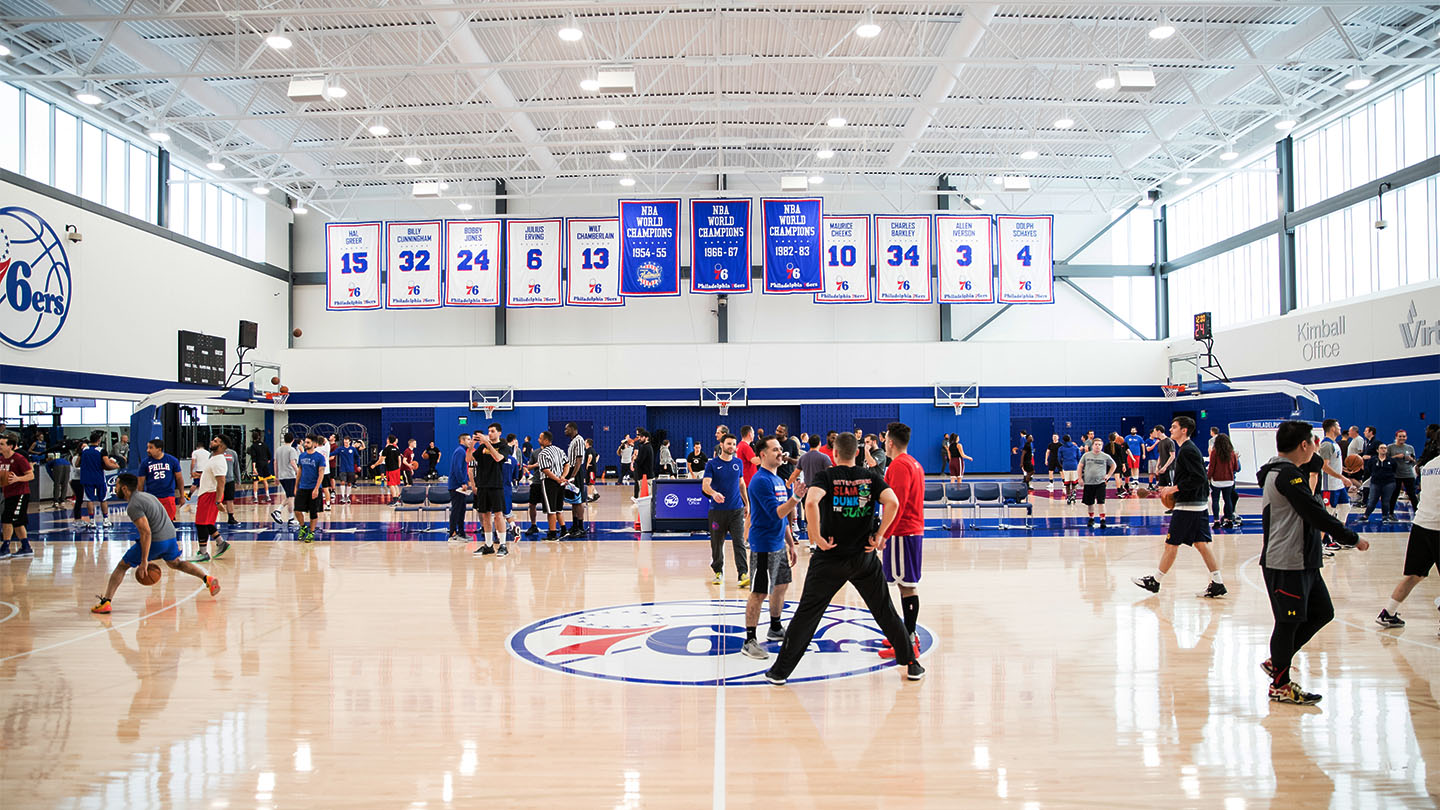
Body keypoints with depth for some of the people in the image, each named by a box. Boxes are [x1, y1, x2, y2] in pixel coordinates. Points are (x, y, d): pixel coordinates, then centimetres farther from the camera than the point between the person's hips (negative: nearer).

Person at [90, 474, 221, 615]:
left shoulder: (133, 506, -13)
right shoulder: (145, 495, 15)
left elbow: (146, 532, -21)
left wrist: (144, 560, -18)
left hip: (155, 541, -8)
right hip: (170, 536, 8)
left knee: (122, 567, 5)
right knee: (175, 563, 32)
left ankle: (105, 602, -1)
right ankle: (208, 579, 21)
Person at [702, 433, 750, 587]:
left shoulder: (738, 463, 9)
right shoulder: (712, 464, -3)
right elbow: (705, 485, -15)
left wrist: (747, 503, 20)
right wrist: (713, 493, -35)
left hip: (736, 510, 2)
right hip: (717, 510, -2)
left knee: (739, 542, -8)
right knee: (717, 544, 7)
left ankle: (743, 575, -13)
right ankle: (718, 572, 25)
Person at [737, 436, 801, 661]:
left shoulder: (780, 480, 13)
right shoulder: (760, 481, -16)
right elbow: (776, 513, -24)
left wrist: (790, 543, 21)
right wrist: (796, 497, -34)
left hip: (779, 544, 10)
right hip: (764, 546, -9)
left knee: (781, 586, 19)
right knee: (759, 593, -7)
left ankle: (775, 629, 35)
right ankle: (749, 641, -2)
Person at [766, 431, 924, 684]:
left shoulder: (825, 476, -5)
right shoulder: (872, 477, 2)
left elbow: (811, 502, -25)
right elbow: (893, 503, -13)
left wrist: (818, 537, -16)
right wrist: (879, 535, -6)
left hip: (829, 558, -2)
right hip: (865, 558, 2)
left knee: (806, 613, 5)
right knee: (885, 611, 15)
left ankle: (780, 670, 8)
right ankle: (911, 664, 22)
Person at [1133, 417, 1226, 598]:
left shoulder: (1187, 450, -15)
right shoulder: (1190, 448, 16)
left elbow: (1197, 478, -23)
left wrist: (1174, 488, -17)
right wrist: (1172, 490, 17)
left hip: (1187, 506, -10)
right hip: (1199, 504, 10)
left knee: (1171, 544, 0)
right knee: (1201, 544, 9)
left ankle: (1154, 581, 9)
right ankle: (1217, 584, 8)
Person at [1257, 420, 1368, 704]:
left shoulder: (1280, 473, 15)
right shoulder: (1288, 475, -18)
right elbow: (1315, 514, -20)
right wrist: (1352, 538, -12)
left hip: (1302, 561, 11)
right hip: (1287, 564, -11)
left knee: (1321, 612, 15)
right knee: (1289, 621, -1)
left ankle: (1277, 662, 24)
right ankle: (1280, 685, 11)